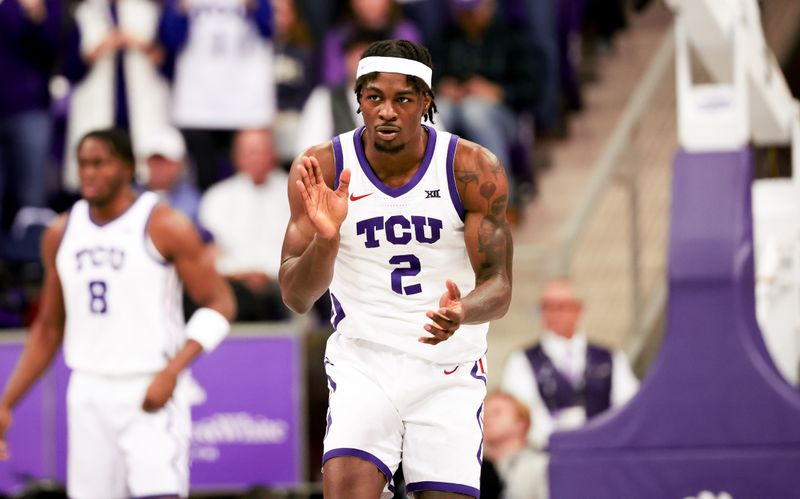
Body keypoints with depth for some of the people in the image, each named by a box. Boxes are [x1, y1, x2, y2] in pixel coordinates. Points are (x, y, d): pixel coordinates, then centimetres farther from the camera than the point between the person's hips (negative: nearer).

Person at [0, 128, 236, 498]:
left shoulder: (164, 227, -6)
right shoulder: (61, 234, 10)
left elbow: (219, 304, -7)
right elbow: (48, 327, 18)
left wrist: (172, 372, -19)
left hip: (151, 397, -5)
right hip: (89, 395, 5)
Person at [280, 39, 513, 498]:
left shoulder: (474, 170, -10)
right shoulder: (322, 169, -9)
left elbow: (499, 287, -10)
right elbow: (296, 298, -10)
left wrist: (462, 313, -33)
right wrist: (325, 239, -30)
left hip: (449, 367, 1)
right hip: (363, 361, -1)